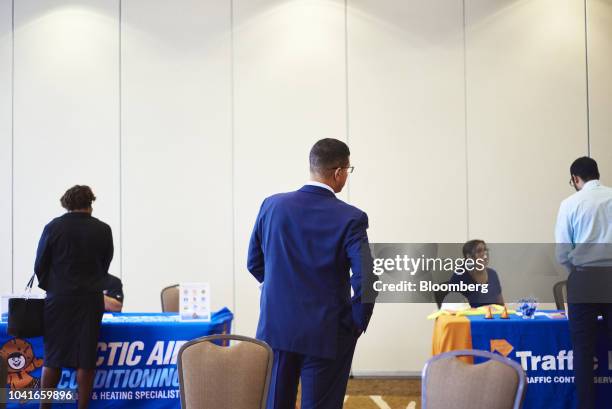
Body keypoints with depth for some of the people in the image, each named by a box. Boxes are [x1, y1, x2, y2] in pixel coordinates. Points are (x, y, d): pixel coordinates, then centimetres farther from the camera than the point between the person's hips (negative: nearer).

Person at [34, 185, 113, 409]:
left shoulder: (53, 227, -5)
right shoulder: (103, 230, -2)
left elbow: (39, 265, 1)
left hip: (59, 299, 0)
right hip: (91, 299, 0)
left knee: (53, 357, 8)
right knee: (86, 359, 4)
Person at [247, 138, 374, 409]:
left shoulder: (272, 205, -1)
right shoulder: (350, 218, -12)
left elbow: (254, 263, 9)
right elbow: (366, 280, -18)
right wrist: (357, 324, -3)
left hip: (276, 328, 4)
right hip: (326, 336, -3)